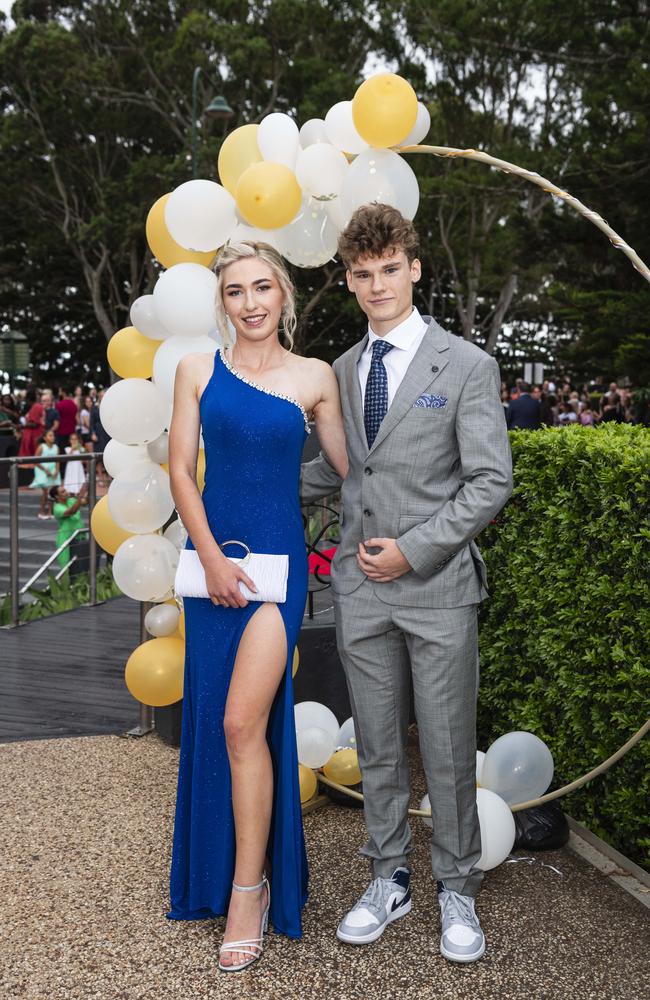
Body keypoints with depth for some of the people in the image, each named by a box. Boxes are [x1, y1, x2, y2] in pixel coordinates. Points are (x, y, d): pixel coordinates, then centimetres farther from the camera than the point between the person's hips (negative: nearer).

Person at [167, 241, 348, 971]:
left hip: (278, 558, -2)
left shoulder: (314, 378, 2)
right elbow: (181, 471, 1)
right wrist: (212, 558, -7)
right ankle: (218, 869, 32)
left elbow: (349, 467, 6)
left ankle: (249, 891, 7)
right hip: (211, 553, 2)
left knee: (243, 721, -10)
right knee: (213, 720, 11)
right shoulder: (197, 370, 5)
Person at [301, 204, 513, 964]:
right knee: (376, 747, 13)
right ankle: (389, 880, 31)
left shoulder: (466, 366, -5)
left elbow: (492, 480, -8)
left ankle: (456, 892, 26)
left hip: (438, 587, -4)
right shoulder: (342, 371, 10)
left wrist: (413, 549, -14)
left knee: (448, 751, 6)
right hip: (361, 588, 4)